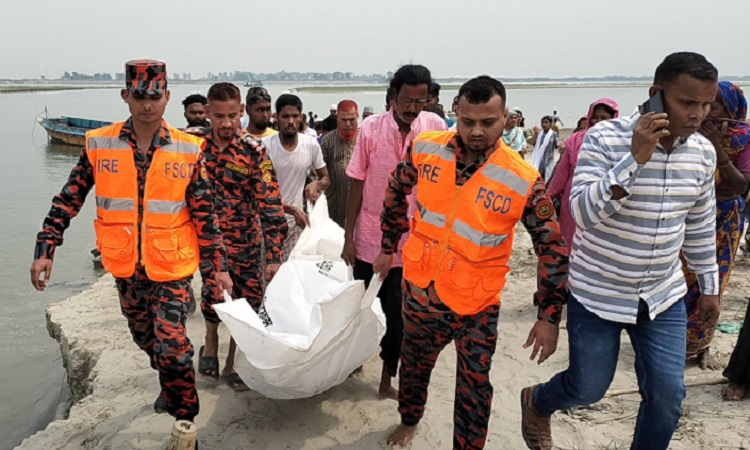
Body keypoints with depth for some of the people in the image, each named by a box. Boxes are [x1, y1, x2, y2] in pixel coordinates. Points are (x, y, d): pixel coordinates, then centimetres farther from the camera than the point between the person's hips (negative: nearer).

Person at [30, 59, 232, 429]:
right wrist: (45, 250, -2)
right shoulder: (98, 145, -5)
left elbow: (204, 213, -6)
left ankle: (185, 420, 14)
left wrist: (218, 265, -7)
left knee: (172, 345, -5)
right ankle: (171, 386, 47)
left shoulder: (188, 150, -8)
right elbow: (68, 200, 1)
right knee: (145, 338, 21)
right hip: (125, 266, 3)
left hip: (171, 266, -3)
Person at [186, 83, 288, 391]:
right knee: (215, 295, -12)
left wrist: (274, 256, -23)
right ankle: (211, 343, 20)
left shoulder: (254, 151, -14)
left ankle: (232, 364, 26)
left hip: (246, 239, 0)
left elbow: (270, 204, -18)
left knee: (248, 303, 4)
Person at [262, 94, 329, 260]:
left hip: (295, 221, 3)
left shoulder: (312, 145, -5)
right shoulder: (264, 145, -14)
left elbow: (325, 178, 9)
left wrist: (316, 184, -16)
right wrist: (291, 209, -26)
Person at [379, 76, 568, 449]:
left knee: (474, 390, 7)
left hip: (475, 304, -3)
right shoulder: (425, 149, -10)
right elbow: (397, 190, 9)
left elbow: (552, 246, -10)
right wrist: (388, 246, 12)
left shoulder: (523, 180, -19)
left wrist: (549, 315, -10)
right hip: (420, 290, 4)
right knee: (413, 366, 24)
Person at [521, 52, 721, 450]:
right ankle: (536, 403, 42)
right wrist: (635, 157, -34)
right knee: (588, 388, 8)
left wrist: (709, 285, 16)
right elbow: (582, 213, -28)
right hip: (597, 293, -4)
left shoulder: (703, 152, -1)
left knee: (667, 395, 4)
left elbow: (700, 226, 12)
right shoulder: (605, 138, -18)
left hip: (663, 295, 5)